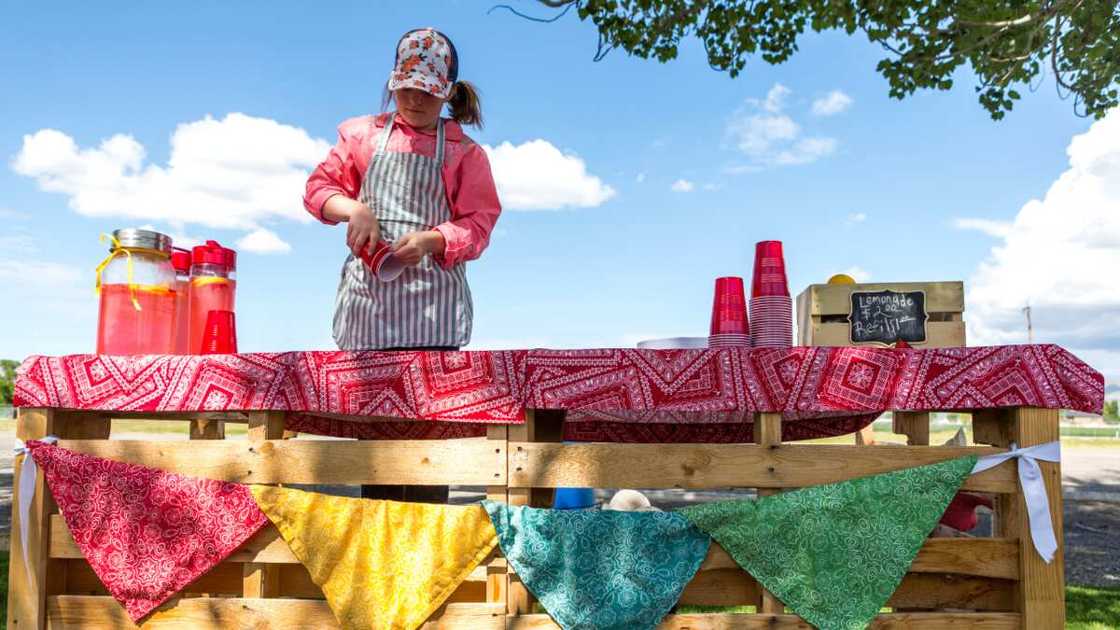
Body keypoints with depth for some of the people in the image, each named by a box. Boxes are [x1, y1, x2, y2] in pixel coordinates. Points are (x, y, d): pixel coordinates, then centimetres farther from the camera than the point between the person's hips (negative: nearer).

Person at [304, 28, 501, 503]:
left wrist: (431, 241, -18)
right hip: (368, 291, 2)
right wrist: (354, 209, -9)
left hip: (432, 303, -2)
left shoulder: (464, 152, 10)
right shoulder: (362, 134, 17)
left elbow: (478, 225, 2)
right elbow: (319, 187, 13)